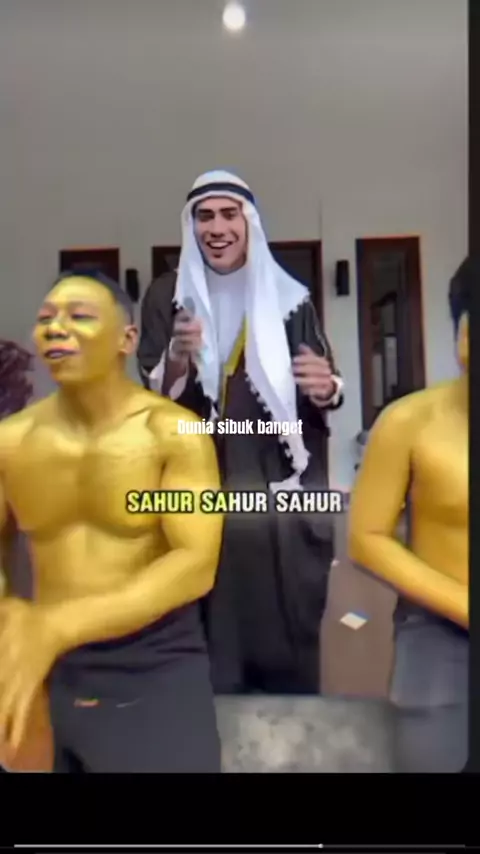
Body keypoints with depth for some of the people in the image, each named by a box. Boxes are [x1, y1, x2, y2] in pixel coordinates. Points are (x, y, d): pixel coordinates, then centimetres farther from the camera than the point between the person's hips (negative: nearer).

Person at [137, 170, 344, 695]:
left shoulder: (288, 296, 4)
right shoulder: (168, 295, 3)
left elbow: (325, 396, 8)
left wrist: (327, 389, -16)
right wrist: (178, 358, -23)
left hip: (284, 495, 1)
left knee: (291, 638, 7)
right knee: (214, 641, 1)